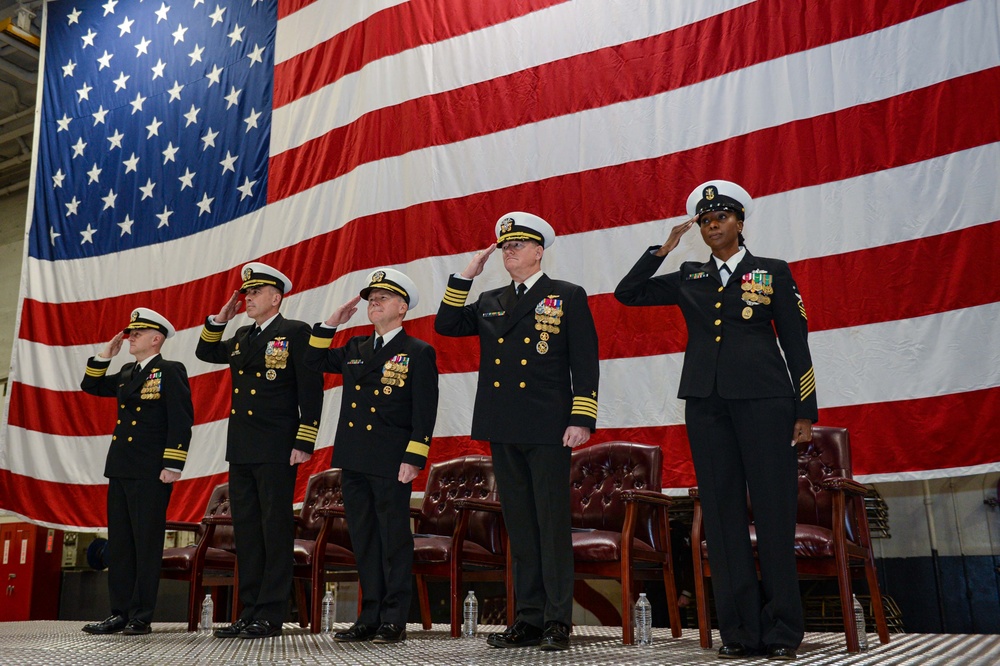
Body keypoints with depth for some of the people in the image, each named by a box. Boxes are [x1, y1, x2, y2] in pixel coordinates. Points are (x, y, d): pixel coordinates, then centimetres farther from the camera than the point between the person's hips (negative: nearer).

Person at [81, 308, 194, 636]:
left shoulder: (171, 371, -7)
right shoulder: (127, 372, 17)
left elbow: (181, 421, -13)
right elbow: (91, 387, 26)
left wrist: (172, 465, -18)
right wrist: (105, 355, 13)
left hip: (151, 473, -8)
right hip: (120, 470, 8)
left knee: (147, 544, -1)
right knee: (119, 544, 11)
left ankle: (141, 617, 6)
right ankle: (120, 612, 19)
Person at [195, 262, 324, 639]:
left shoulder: (296, 332, -5)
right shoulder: (242, 337, 17)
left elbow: (311, 391, -10)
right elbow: (206, 353, 31)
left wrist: (304, 443, -15)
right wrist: (219, 319, 14)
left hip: (276, 452, -8)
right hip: (241, 452, 8)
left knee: (276, 531, -1)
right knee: (246, 532, 11)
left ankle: (271, 616, 5)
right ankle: (249, 613, 19)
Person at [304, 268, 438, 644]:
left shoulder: (419, 353, -2)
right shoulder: (355, 350, 16)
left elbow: (424, 412, -8)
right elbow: (314, 361, 23)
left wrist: (414, 459, -15)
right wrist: (331, 323, 12)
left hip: (392, 464, -6)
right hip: (354, 461, 6)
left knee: (394, 539, 1)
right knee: (364, 540, 11)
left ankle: (394, 621, 10)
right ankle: (370, 618, 20)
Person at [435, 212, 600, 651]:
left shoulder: (568, 297, 3)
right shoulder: (490, 303, 18)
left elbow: (585, 363, -2)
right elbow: (445, 325, 10)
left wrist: (581, 419, -10)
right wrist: (465, 276, 6)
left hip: (548, 431, -5)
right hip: (504, 432, 5)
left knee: (552, 524, -1)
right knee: (520, 526, 9)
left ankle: (557, 622, 7)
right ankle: (529, 619, 17)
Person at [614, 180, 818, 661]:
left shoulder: (773, 273, 8)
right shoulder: (689, 279, 15)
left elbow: (796, 343, 6)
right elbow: (627, 293, 11)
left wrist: (806, 411, 1)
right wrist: (664, 248, 6)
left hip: (763, 399, -3)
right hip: (706, 403, 3)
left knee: (773, 510, -3)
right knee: (722, 511, 3)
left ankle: (781, 630, 8)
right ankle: (739, 630, 11)